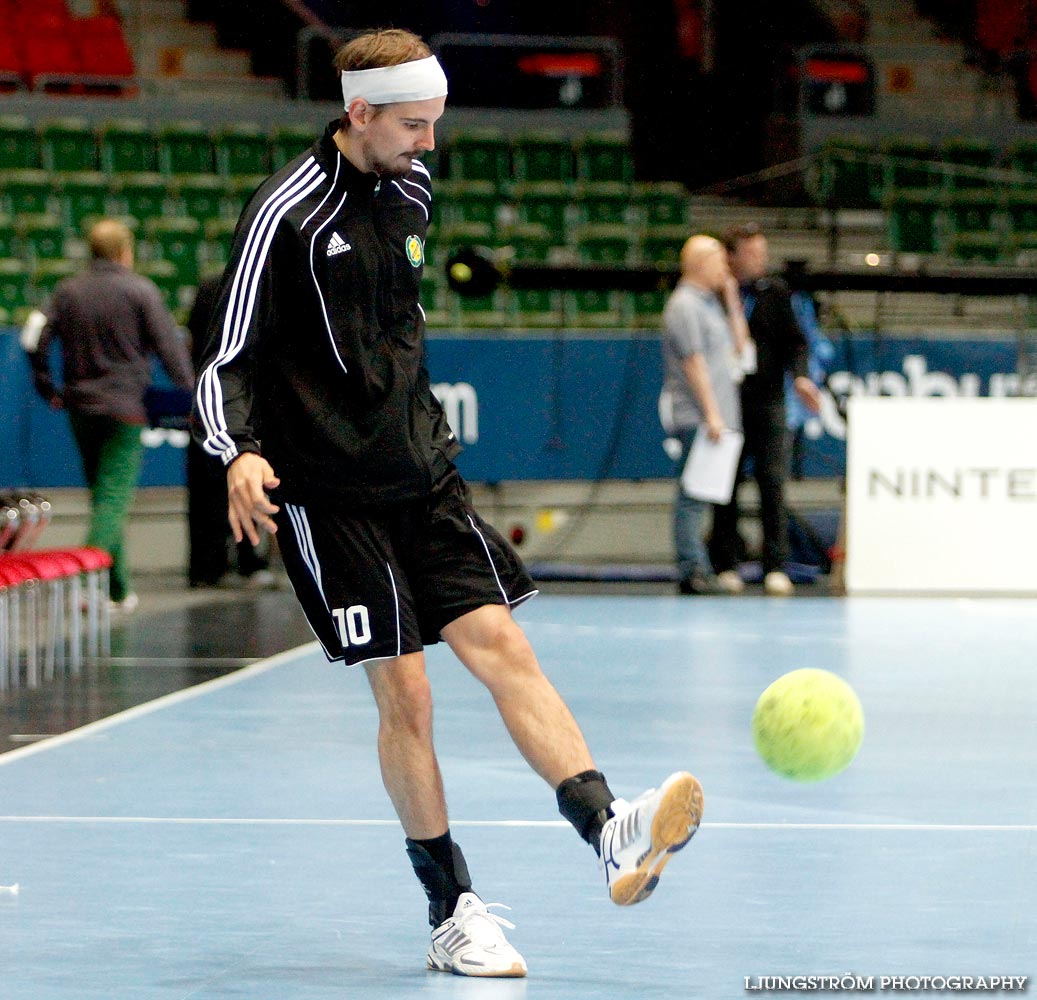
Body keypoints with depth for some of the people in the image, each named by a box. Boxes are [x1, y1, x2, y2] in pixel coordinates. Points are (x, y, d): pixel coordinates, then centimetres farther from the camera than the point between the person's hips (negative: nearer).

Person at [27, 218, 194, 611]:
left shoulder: (67, 291, 7)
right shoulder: (141, 291, -5)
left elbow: (38, 343, 4)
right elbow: (169, 347, -7)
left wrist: (48, 389, 14)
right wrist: (190, 391, 1)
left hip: (80, 407, 5)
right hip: (123, 408, -5)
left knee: (103, 495, 15)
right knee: (114, 497, -7)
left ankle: (120, 587, 18)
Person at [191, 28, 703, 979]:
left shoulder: (411, 186, 8)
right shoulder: (287, 214, -12)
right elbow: (230, 359, -12)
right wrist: (241, 453, -29)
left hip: (421, 472, 6)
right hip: (329, 489, -6)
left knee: (501, 643, -9)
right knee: (403, 691, -5)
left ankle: (609, 830, -22)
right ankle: (452, 915, 3)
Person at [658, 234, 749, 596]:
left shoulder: (710, 303, 19)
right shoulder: (685, 305, -10)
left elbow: (738, 345, 21)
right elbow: (694, 362, -15)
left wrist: (732, 299, 15)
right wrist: (711, 413, -19)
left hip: (715, 416, 10)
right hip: (695, 416, -10)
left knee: (699, 496, 11)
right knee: (693, 495, -10)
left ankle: (696, 570, 14)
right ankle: (692, 572, -11)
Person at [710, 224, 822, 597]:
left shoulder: (774, 292, 7)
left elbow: (795, 340, 7)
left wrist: (800, 376, -8)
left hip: (767, 402, 1)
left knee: (772, 482, -7)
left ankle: (775, 568, -7)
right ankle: (726, 565, 10)